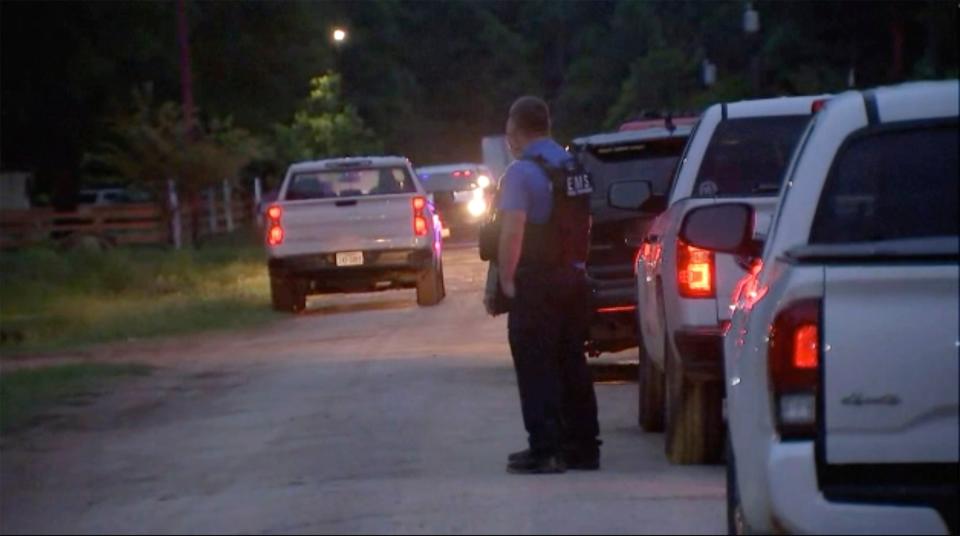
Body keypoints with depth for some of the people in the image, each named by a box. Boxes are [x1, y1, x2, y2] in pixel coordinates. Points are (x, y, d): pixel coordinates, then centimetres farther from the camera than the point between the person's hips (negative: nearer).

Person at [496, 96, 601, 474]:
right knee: (572, 365, 13)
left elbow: (512, 232, -22)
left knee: (536, 369, -3)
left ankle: (545, 449, -6)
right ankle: (582, 446, 16)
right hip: (572, 278, 7)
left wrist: (506, 279, -15)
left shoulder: (520, 173, -14)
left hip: (535, 285, -7)